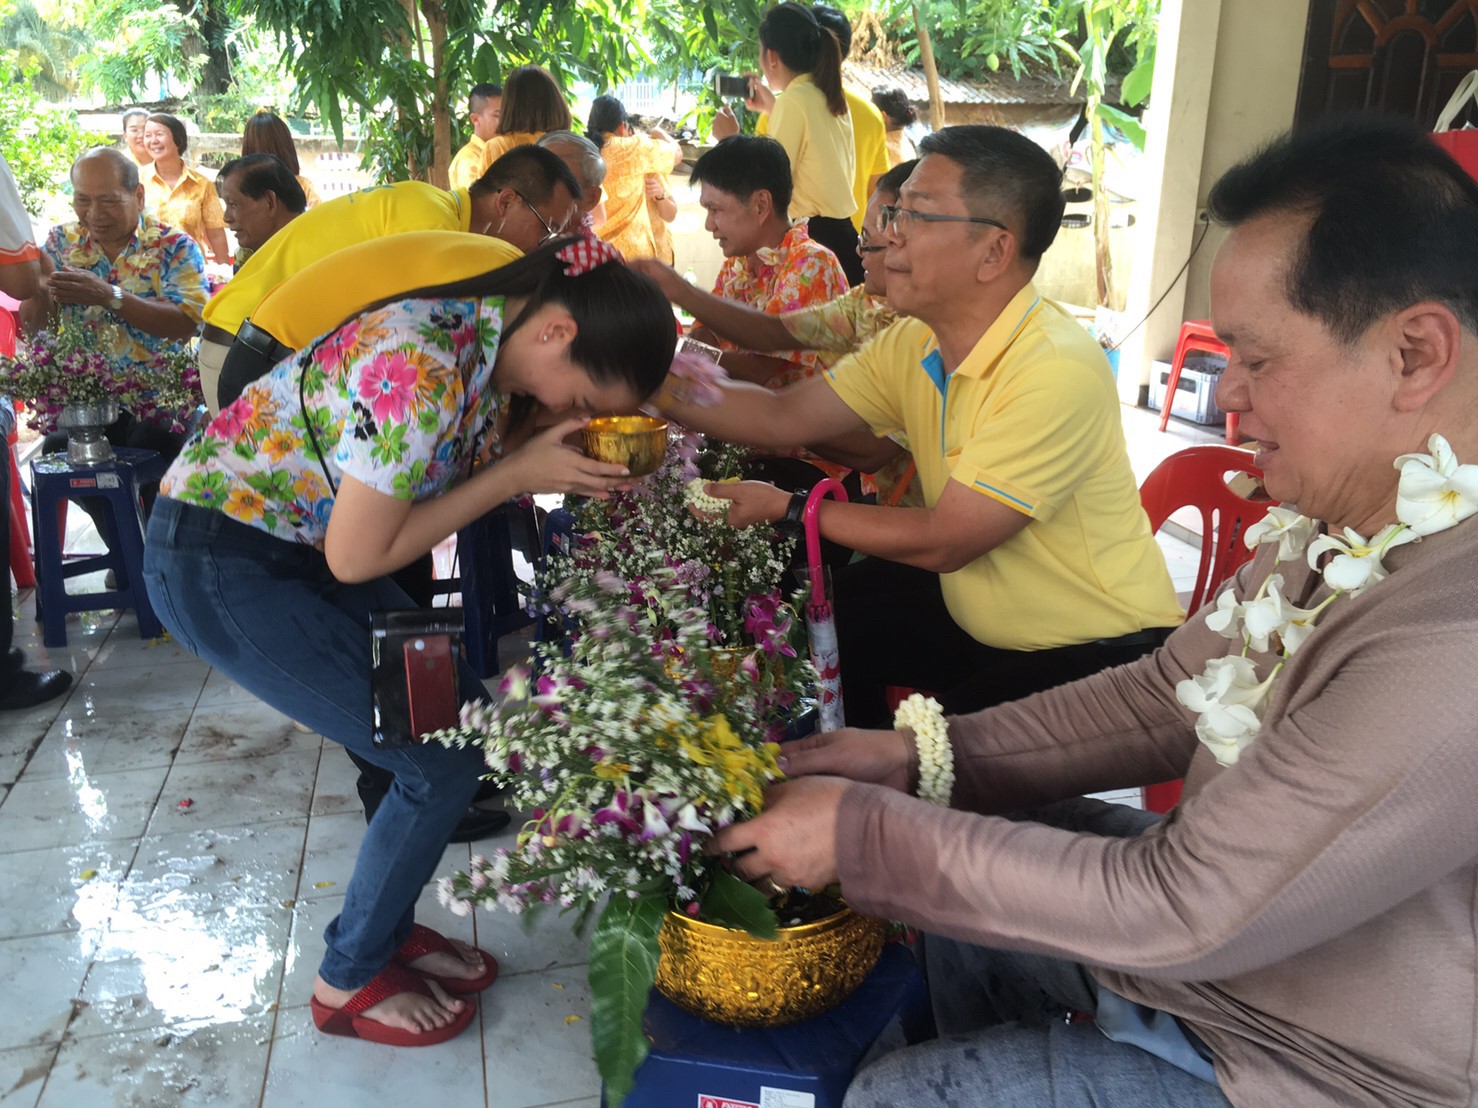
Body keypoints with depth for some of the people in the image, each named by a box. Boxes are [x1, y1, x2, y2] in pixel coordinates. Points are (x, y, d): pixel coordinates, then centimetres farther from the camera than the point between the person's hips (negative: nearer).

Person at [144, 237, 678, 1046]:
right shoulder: (419, 366, -31)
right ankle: (349, 982, 17)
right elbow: (357, 556, -23)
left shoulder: (492, 341, -4)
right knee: (443, 762, -6)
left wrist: (564, 454, -12)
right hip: (217, 557, -9)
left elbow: (470, 470, 4)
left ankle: (387, 929, 27)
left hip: (300, 540, 9)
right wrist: (518, 473, -21)